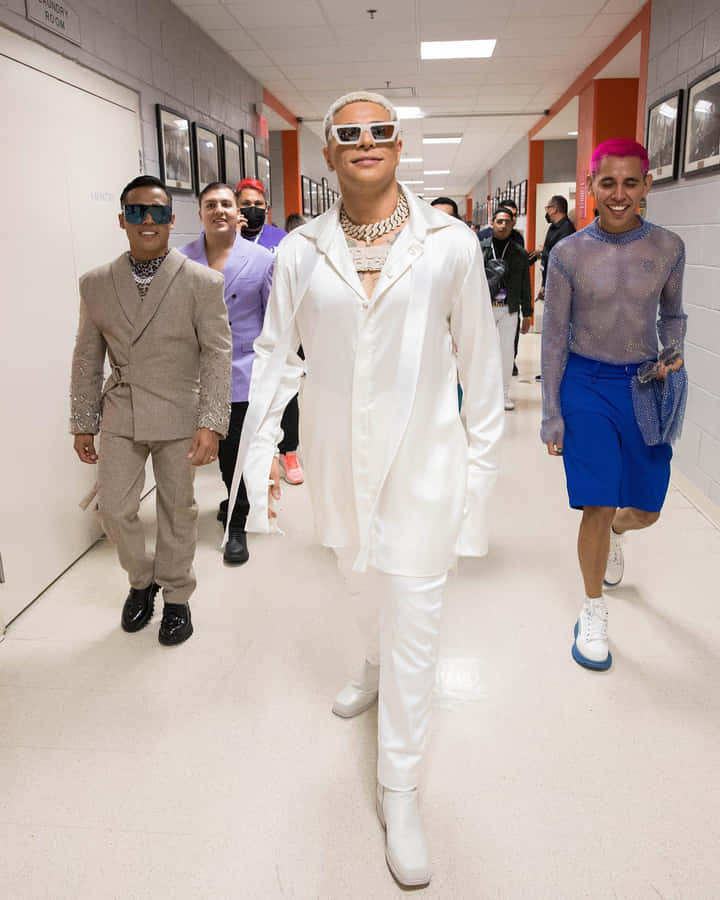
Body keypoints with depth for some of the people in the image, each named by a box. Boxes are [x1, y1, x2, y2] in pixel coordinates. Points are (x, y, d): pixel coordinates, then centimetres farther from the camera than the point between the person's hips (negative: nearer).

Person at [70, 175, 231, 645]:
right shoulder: (96, 284, 5)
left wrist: (211, 423, -17)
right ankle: (142, 580, 34)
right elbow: (87, 359, 9)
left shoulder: (202, 282, -6)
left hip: (179, 417, -2)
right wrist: (83, 422, 8)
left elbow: (217, 355, -9)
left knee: (177, 511, 9)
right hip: (120, 417, 3)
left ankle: (176, 597, 31)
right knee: (115, 509, 5)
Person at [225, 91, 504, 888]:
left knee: (412, 618, 0)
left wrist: (482, 451, 1)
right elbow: (276, 355, 3)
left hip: (421, 456, -2)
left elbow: (478, 357, -1)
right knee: (362, 583, 24)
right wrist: (259, 448, 0)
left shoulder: (450, 244, -6)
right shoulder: (300, 252, -1)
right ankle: (375, 669, 58)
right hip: (336, 457, 3)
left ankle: (399, 789, 18)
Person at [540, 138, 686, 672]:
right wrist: (552, 416, -3)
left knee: (646, 510, 11)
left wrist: (673, 357, -8)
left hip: (644, 385, 3)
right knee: (598, 507, -3)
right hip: (587, 385, -2)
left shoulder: (667, 248, -2)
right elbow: (554, 336, -2)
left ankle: (615, 534, 50)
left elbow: (672, 315, 13)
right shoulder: (569, 253, -6)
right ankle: (594, 612, 20)